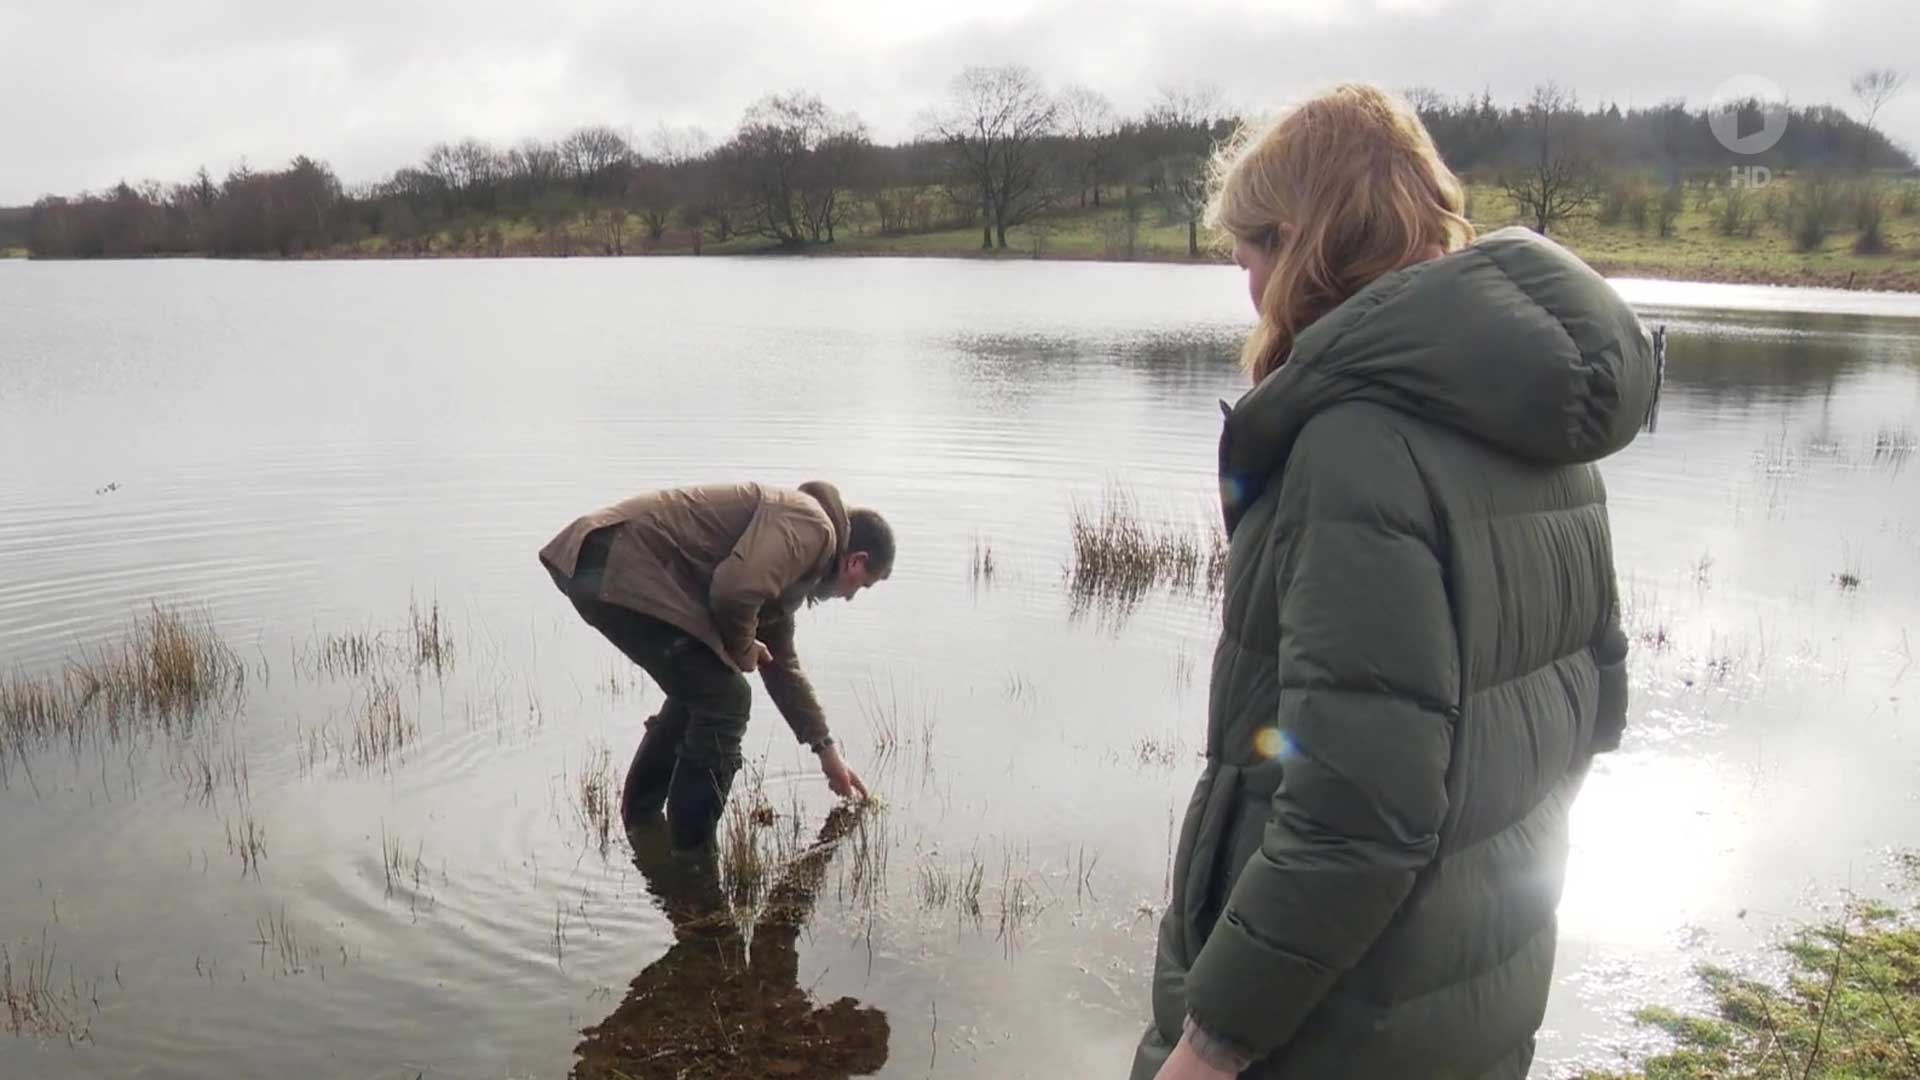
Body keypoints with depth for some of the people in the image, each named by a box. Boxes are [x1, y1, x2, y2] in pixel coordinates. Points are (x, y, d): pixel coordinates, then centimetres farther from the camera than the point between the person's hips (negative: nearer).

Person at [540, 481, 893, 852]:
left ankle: (640, 824, 40)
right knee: (724, 700, -4)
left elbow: (781, 664, 34)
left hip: (605, 569, 11)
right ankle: (690, 858, 7)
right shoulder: (810, 527, -8)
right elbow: (736, 589, -26)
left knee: (698, 689, 26)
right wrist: (741, 647, -3)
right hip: (618, 567, -11)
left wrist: (827, 750, 38)